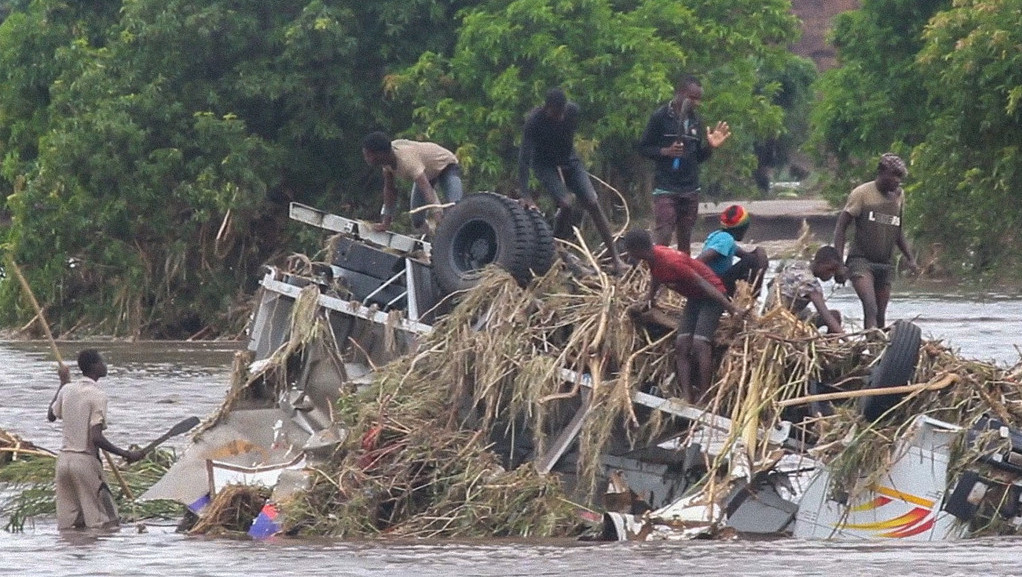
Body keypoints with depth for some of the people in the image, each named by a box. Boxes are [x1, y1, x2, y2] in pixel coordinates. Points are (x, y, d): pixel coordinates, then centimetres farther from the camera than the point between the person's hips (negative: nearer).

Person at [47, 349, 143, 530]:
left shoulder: (67, 390, 7)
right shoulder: (97, 395, -12)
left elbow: (51, 415, 28)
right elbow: (96, 438, -20)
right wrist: (126, 454, -15)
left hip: (64, 458, 7)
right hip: (86, 461, -7)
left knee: (67, 524, 8)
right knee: (106, 523, -3)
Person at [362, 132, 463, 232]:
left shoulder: (407, 160, -44)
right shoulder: (387, 157, -21)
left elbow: (427, 190, -52)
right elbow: (389, 189, -8)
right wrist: (386, 223, -9)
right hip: (427, 171, 7)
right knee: (416, 220, -2)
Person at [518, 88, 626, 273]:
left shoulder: (572, 111, -15)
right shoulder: (534, 121, -28)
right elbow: (524, 157, -32)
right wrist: (525, 194, -38)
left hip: (569, 160, 4)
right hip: (545, 165, -4)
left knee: (592, 203, -8)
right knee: (566, 205, -25)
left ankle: (615, 257, -6)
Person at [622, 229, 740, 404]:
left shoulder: (671, 262, -31)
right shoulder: (654, 257, -5)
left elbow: (703, 284, -29)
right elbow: (656, 278, 19)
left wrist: (732, 309, -30)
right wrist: (650, 299, 35)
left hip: (712, 296, -9)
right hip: (694, 298, 9)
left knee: (699, 345, -22)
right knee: (681, 346, -1)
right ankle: (687, 397, -7)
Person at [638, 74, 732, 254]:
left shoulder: (695, 121, 12)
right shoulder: (660, 117, -5)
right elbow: (643, 148, -3)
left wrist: (710, 146, -1)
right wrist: (666, 151, -18)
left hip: (690, 190, 6)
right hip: (665, 189, -6)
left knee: (685, 240, 7)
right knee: (663, 236, -13)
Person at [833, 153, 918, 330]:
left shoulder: (898, 195, 13)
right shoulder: (862, 193, -5)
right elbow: (841, 226, -4)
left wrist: (910, 259, 17)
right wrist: (838, 261, -13)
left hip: (885, 265, 6)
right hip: (861, 260, -6)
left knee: (880, 315, 5)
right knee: (871, 308, -25)